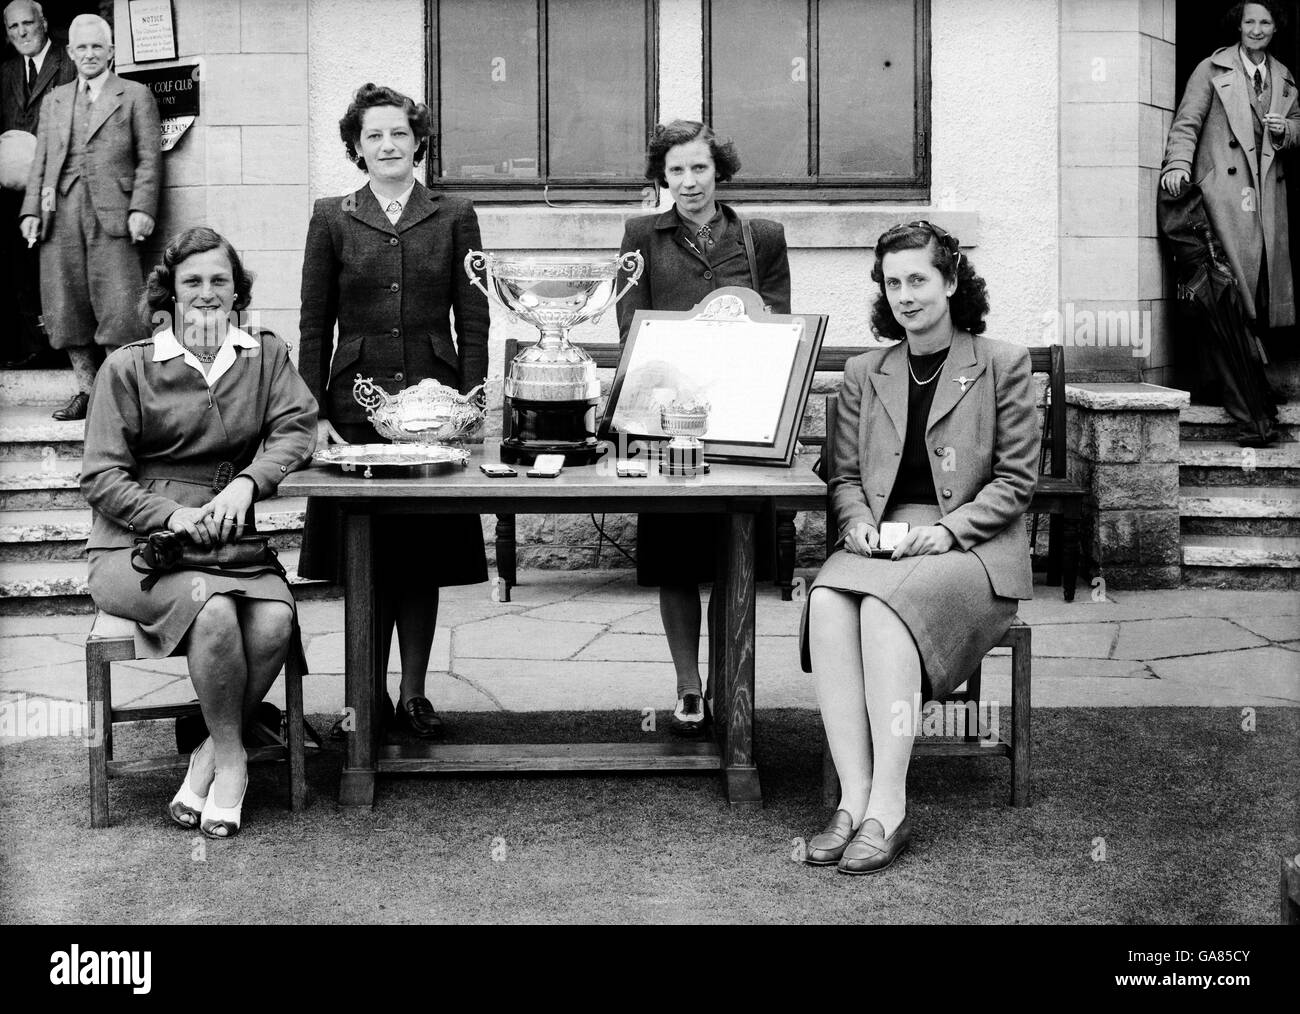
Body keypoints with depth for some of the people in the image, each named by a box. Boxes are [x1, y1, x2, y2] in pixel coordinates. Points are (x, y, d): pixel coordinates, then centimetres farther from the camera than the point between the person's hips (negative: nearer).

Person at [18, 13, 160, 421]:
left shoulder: (135, 96, 9)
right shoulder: (54, 101, 21)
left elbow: (149, 157, 2)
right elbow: (40, 161, 19)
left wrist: (141, 208, -9)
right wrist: (31, 210, 8)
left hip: (112, 214, -4)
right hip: (60, 214, 4)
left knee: (118, 307, -10)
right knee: (67, 307, 3)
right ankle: (86, 390, 10)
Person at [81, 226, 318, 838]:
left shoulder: (266, 357, 12)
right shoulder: (128, 367, 2)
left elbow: (296, 427, -3)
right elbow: (100, 477, -1)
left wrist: (245, 483, -22)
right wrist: (171, 515, -18)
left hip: (229, 543, 3)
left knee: (275, 620, -28)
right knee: (214, 609, -33)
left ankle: (209, 758, -7)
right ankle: (231, 759, -11)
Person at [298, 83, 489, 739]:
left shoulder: (454, 217, 6)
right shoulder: (332, 219, 6)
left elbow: (472, 319, 5)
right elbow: (314, 325, 5)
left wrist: (470, 400, -4)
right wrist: (314, 411, -2)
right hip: (355, 401, 0)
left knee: (424, 556, 5)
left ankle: (414, 692, 15)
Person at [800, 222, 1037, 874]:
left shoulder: (1002, 364, 5)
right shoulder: (863, 374, 17)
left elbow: (1017, 478, 1)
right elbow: (844, 475, 17)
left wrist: (948, 528, -13)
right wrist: (859, 521, -5)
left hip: (973, 547, -3)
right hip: (879, 541, 4)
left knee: (885, 605, -35)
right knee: (827, 603, -31)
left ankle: (889, 807, -33)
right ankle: (854, 800, -33)